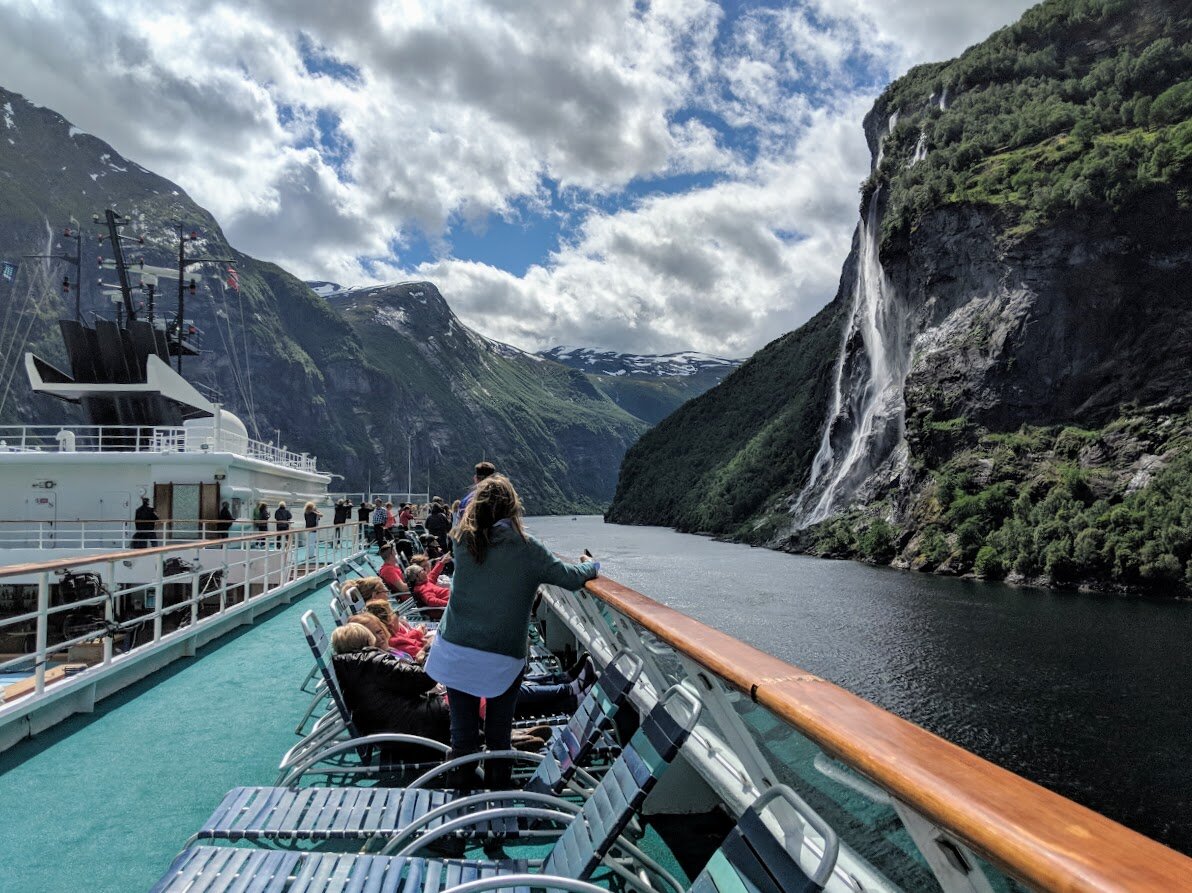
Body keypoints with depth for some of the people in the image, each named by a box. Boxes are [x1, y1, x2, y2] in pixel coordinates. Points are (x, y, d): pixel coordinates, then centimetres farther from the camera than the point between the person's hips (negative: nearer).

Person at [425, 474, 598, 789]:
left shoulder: (462, 541, -4)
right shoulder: (527, 549, -10)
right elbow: (571, 578, -3)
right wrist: (592, 566, 16)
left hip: (456, 653, 2)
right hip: (503, 660, -2)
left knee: (463, 736, 12)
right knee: (499, 738, 14)